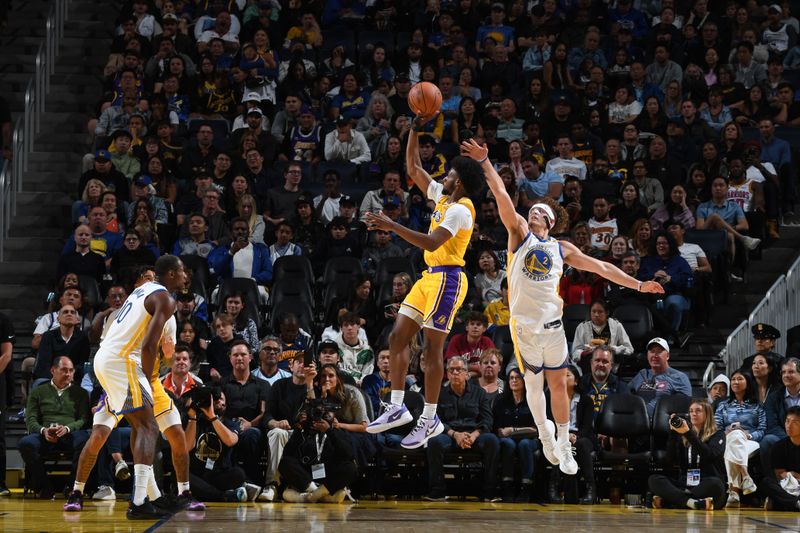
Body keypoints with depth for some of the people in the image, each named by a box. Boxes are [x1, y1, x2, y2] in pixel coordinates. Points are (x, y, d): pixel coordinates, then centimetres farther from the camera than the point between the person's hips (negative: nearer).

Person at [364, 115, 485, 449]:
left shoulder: (460, 209, -16)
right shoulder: (442, 196, 12)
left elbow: (431, 243, -28)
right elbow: (413, 169, 22)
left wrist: (391, 226, -29)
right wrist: (415, 130, 13)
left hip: (447, 279, -10)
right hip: (431, 277, 10)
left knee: (433, 347, -7)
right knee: (398, 337, 6)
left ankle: (430, 420, -1)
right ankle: (397, 408, 10)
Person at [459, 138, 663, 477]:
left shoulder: (562, 249, 11)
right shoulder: (520, 234, 3)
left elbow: (602, 267, 15)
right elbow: (502, 196, -8)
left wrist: (638, 285, 13)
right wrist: (485, 163, -18)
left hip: (553, 323, 2)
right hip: (524, 324, -2)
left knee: (558, 385, 6)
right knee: (534, 384, 8)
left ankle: (563, 445, 16)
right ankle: (545, 434, 27)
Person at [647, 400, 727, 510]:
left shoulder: (717, 435, 9)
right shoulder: (682, 437, 17)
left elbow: (710, 455, -13)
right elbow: (672, 459, 2)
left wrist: (688, 433, -18)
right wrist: (673, 432, -7)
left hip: (707, 488, -3)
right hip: (684, 486, 3)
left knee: (714, 483, -38)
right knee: (653, 479, -19)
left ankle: (664, 501, -35)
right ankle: (692, 502, -40)